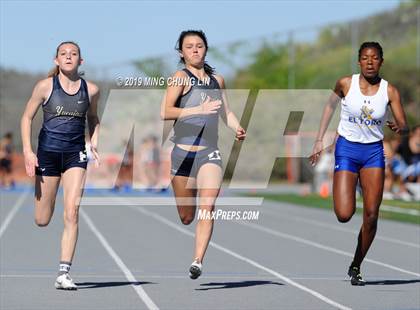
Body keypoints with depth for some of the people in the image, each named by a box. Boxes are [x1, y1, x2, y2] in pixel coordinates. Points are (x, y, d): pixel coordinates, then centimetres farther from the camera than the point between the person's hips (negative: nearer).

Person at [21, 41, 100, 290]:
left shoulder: (91, 90, 2)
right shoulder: (45, 86, -3)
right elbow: (27, 118, 4)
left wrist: (94, 143, 4)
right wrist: (28, 151, -6)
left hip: (75, 155, 1)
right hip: (48, 152, -1)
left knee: (72, 212, -15)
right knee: (42, 221, 6)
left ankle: (64, 273, -11)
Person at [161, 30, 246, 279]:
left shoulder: (217, 80, 14)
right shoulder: (181, 77, -2)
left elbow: (226, 111, 26)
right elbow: (165, 112, -15)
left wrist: (238, 128, 6)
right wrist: (199, 109, -25)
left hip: (210, 151, 3)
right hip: (184, 151, -3)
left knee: (207, 209, -17)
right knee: (186, 217, 5)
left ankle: (198, 261, -20)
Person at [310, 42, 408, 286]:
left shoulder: (390, 91, -5)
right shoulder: (346, 84, -6)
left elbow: (405, 126, -8)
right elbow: (330, 106, 12)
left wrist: (399, 128, -32)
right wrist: (320, 140, 10)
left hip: (374, 151, 1)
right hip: (347, 149, -1)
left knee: (371, 214, -6)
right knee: (344, 215, -12)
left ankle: (356, 266, 11)